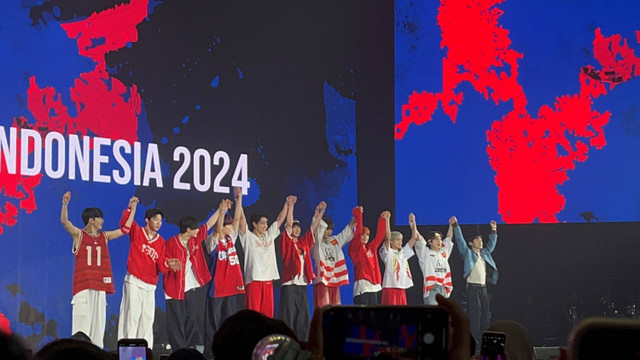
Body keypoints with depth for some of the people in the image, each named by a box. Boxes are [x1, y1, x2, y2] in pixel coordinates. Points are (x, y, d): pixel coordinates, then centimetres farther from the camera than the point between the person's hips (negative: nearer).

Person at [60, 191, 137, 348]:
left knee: (98, 321, 4)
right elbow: (64, 222, -13)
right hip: (83, 285, -5)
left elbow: (125, 229, 20)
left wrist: (132, 209, 18)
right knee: (82, 319, -10)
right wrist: (65, 204, -29)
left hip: (100, 285, 5)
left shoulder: (105, 236, 16)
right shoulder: (79, 235, 2)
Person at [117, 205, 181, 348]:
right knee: (132, 315, -9)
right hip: (134, 281, -5)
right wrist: (130, 208, -28)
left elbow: (160, 263, 4)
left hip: (150, 285, 5)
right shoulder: (137, 232, 2)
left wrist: (168, 264, -17)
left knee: (147, 318, 6)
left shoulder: (160, 241, 11)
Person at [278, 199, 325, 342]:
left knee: (303, 318, 7)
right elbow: (289, 223, -8)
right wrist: (290, 205, -10)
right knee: (288, 317, -7)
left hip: (302, 285, 6)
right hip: (289, 285, -6)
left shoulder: (304, 242, 18)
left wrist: (320, 211, 15)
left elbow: (313, 227, 20)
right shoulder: (287, 242, 2)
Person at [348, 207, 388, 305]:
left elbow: (379, 235, 20)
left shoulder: (371, 247, 18)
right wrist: (358, 213, -6)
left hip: (375, 285, 7)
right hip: (362, 285, -7)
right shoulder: (355, 248, 0)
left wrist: (383, 219, 15)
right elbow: (357, 232, -8)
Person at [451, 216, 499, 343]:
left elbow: (491, 244, 33)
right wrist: (455, 225, -9)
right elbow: (460, 240, -4)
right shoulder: (468, 253, 2)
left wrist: (493, 230, 31)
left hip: (483, 288, 7)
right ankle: (473, 341, -8)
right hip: (473, 288, -7)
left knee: (485, 316, 7)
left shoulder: (485, 253, 19)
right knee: (474, 316, -9)